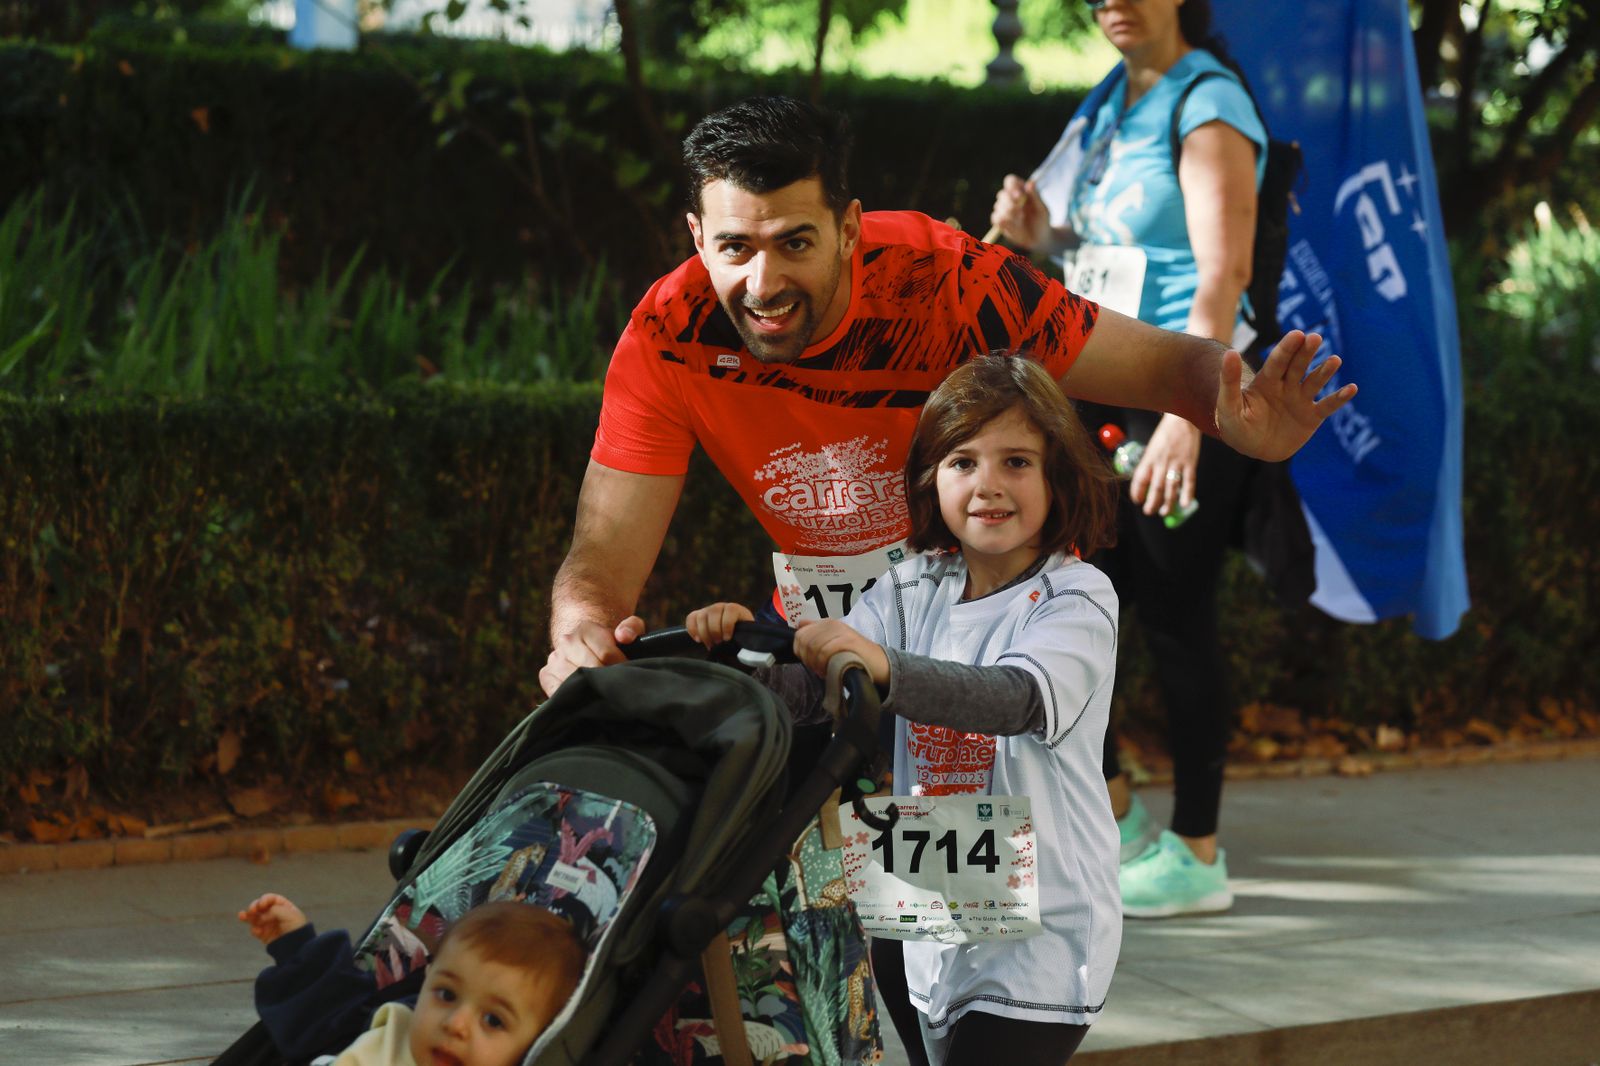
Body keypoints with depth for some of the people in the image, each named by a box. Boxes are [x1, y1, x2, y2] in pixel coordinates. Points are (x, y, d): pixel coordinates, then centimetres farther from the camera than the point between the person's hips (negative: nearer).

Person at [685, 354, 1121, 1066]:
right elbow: (809, 691, -4)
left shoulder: (1078, 600, -10)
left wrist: (884, 668, -45)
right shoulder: (912, 592, 7)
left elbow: (1019, 697, -30)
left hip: (1039, 934, -5)